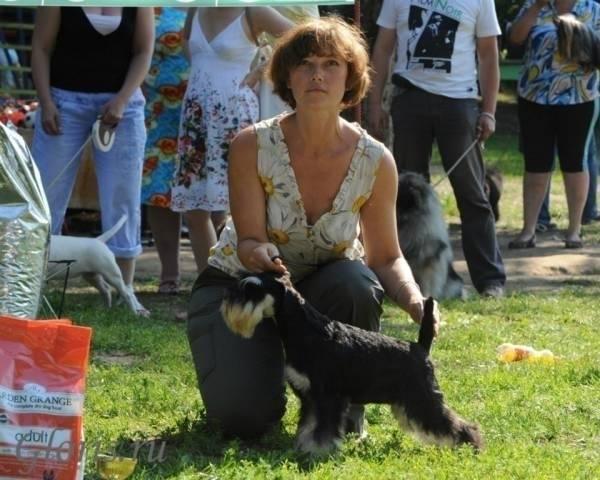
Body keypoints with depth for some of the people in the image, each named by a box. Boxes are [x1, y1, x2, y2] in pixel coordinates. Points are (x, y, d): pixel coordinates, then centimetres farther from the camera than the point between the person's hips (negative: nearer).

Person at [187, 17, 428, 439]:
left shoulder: (375, 161, -16)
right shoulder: (252, 146, -21)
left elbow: (386, 257, -9)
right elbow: (249, 241, -19)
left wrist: (415, 302, -31)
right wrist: (260, 255, -44)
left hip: (320, 292, 2)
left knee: (355, 283, -35)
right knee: (244, 417, -25)